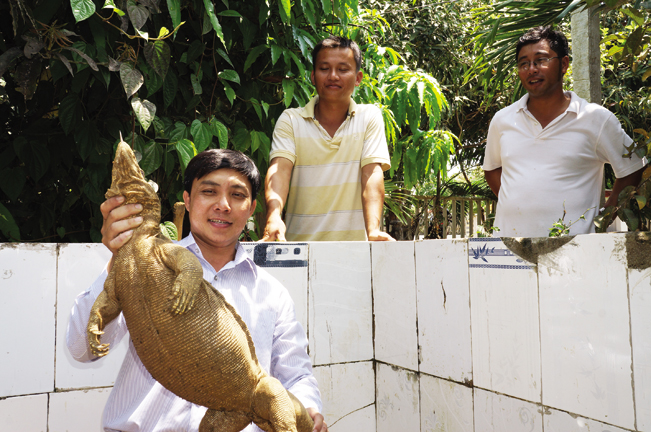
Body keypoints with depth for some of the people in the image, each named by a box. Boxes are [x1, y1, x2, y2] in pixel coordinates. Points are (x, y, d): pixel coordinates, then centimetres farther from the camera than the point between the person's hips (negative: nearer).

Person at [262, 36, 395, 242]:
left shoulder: (370, 117, 8)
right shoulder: (290, 120, 7)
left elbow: (372, 173, -4)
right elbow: (280, 168, -8)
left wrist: (374, 231, -20)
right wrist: (274, 217, -28)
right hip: (299, 242, 0)